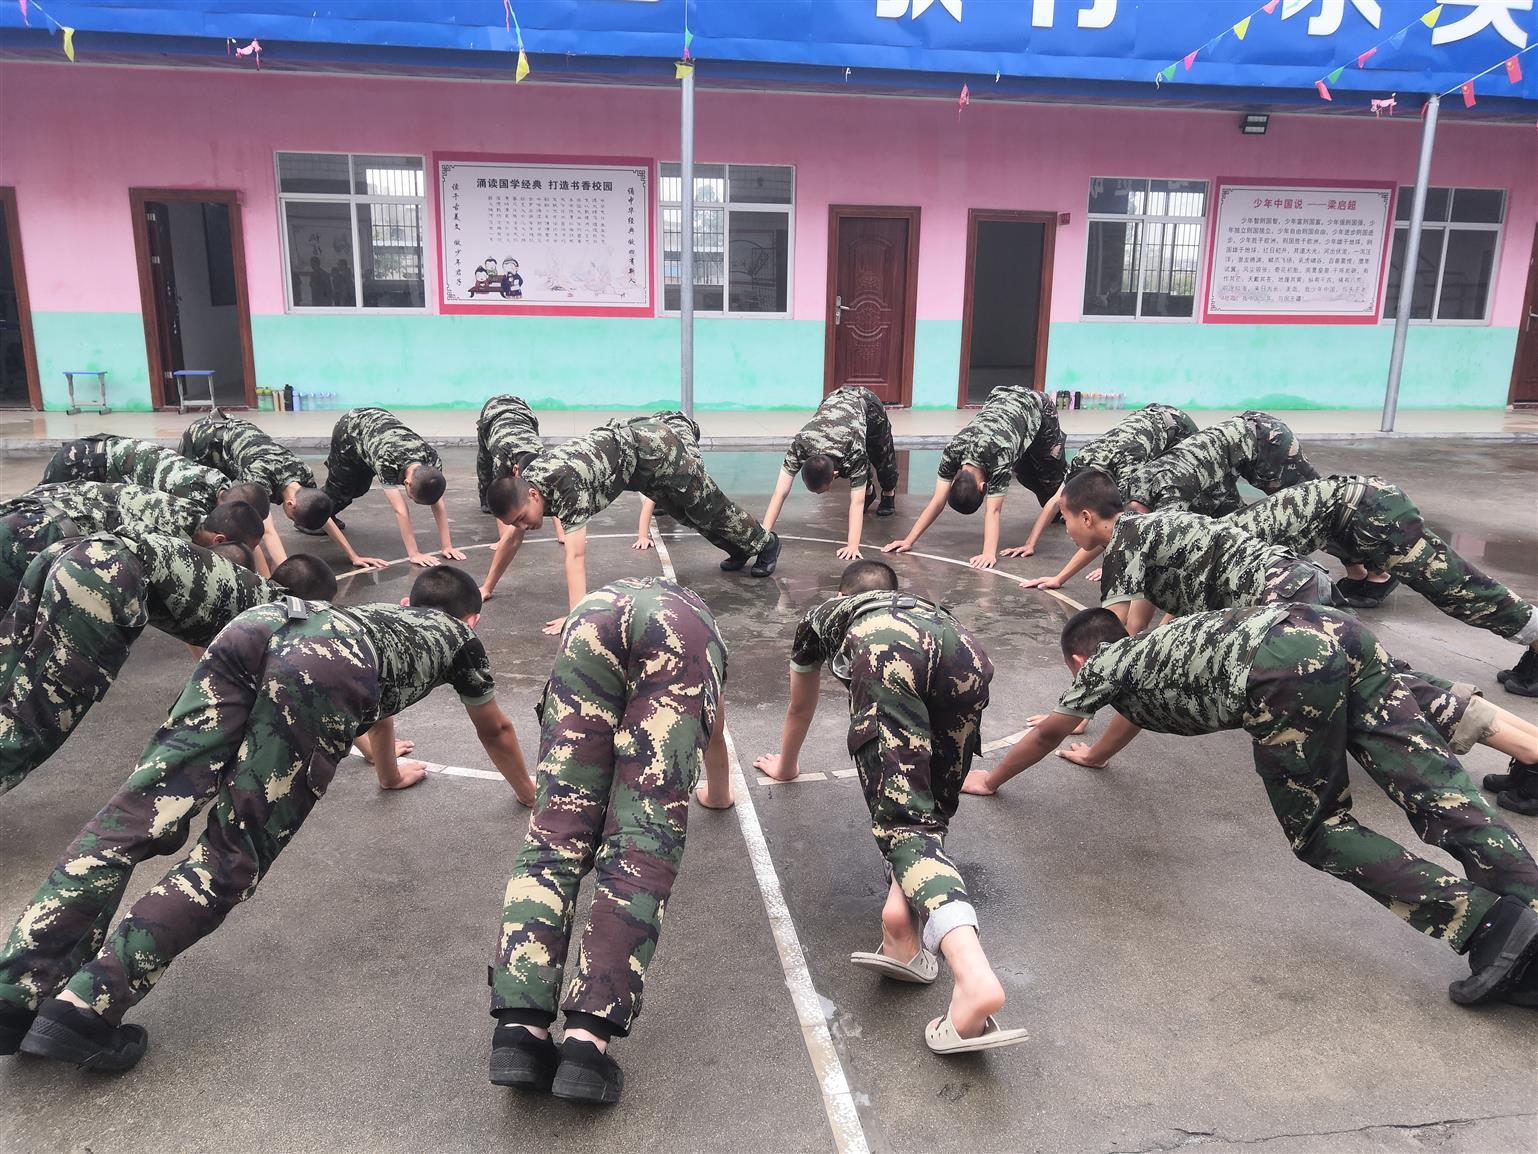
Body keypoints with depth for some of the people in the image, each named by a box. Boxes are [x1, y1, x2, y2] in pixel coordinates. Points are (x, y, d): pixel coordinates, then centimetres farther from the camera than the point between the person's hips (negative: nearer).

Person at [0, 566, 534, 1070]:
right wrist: (529, 792, 66)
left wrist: (391, 774, 81)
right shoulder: (459, 634, 37)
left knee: (143, 810, -4)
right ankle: (88, 1008, -14)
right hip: (332, 667, -5)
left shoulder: (382, 613, 48)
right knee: (233, 854, -4)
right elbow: (495, 730, 49)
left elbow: (377, 697, 65)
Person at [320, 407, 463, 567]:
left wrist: (447, 546, -31)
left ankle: (328, 516, 47)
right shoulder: (386, 461, -48)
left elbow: (438, 505, -28)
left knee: (358, 488, 18)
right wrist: (413, 554, -46)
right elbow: (400, 510, -47)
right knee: (341, 487, 9)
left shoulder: (432, 459, -34)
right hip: (350, 428, -4)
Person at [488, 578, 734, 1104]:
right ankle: (589, 1036, -26)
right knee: (644, 841, -11)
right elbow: (715, 735, 58)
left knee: (558, 829, -6)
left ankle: (519, 1027, -23)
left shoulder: (597, 595, 48)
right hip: (682, 629, -1)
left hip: (594, 613, 2)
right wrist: (717, 794, 76)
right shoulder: (701, 620, 46)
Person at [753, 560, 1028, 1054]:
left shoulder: (823, 615, 43)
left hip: (883, 651, -3)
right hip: (964, 648, 3)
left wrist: (785, 765, 75)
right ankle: (902, 911, -12)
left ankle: (974, 975, -32)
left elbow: (801, 707, 56)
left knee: (904, 820, -10)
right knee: (930, 809, 15)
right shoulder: (923, 604, 49)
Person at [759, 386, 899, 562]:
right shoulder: (799, 445, -40)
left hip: (867, 404, -2)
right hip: (833, 399, 2)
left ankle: (889, 493, 47)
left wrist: (853, 545, -55)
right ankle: (868, 491, 35)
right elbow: (780, 493, -41)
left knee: (881, 457, 16)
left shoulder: (854, 451, -46)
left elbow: (857, 502, -46)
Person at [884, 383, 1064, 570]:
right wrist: (909, 540, -32)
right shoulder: (952, 451, -31)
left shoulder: (1000, 455, -44)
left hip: (1036, 405, -4)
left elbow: (993, 511, -43)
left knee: (1048, 475, 6)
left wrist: (989, 553, -50)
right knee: (1025, 474, 13)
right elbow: (938, 501, -27)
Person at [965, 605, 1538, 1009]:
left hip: (1287, 668, -7)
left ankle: (1489, 921, -9)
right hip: (1338, 629, 7)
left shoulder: (1104, 665, 24)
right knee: (1441, 794, 0)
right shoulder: (1149, 648, 40)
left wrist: (991, 778, 53)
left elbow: (1048, 733, 37)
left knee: (1319, 833, 4)